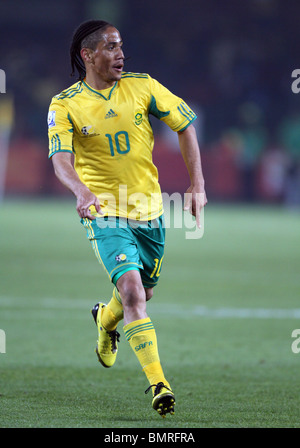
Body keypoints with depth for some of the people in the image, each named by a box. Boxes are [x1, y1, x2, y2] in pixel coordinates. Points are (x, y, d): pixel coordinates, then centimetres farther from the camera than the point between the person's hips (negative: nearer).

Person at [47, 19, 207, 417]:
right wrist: (82, 190, -40)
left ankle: (106, 319, 54)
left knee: (143, 292, 18)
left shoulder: (141, 86, -1)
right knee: (132, 290, -20)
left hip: (150, 210, 4)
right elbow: (61, 160, -19)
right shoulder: (65, 105, -9)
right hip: (105, 214, -4)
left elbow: (185, 125, 7)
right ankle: (158, 383, -21)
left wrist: (197, 185, 1)